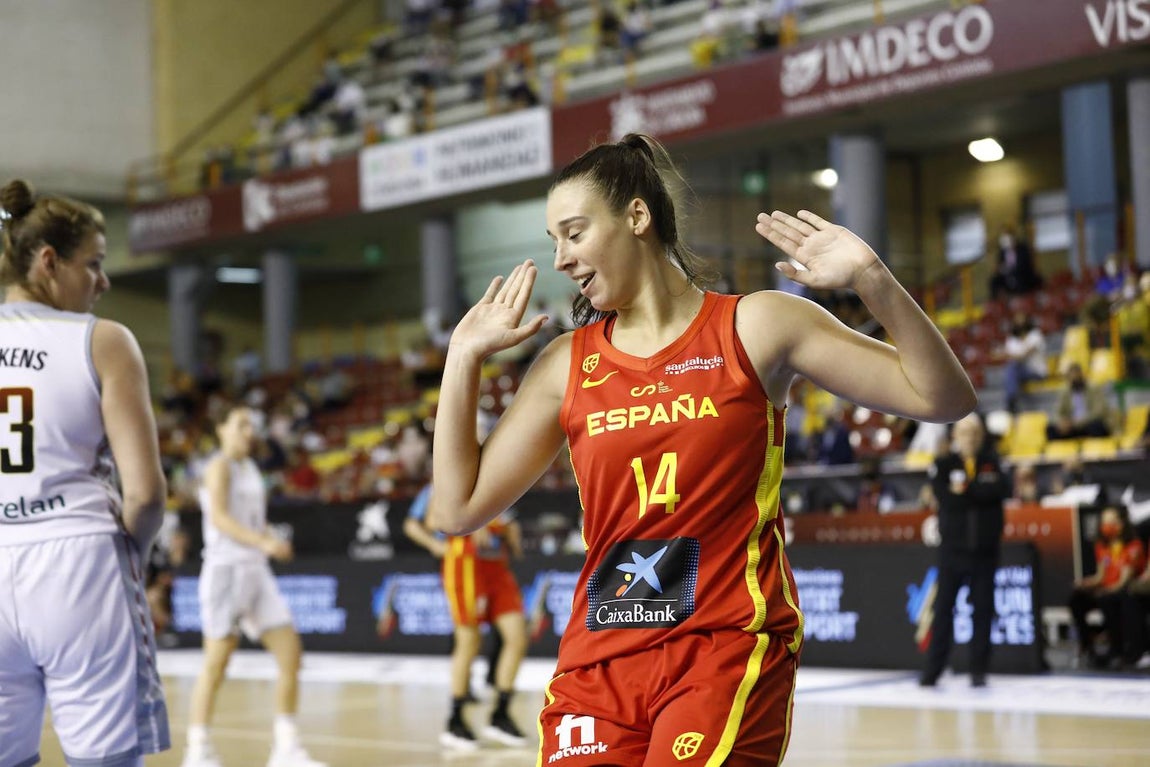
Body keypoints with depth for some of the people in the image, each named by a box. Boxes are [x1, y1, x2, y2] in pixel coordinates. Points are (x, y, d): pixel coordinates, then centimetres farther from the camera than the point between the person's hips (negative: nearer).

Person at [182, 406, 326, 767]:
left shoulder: (250, 467, 17)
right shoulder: (220, 466, -7)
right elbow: (219, 517, -20)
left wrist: (270, 540, 5)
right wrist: (262, 542, -30)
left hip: (256, 571, 8)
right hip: (225, 569, -8)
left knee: (290, 652, 0)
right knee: (216, 663, -2)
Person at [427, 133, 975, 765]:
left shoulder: (755, 328, 2)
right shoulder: (565, 364, 11)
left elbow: (943, 399, 0)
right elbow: (459, 509, 10)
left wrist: (872, 280, -14)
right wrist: (464, 356, 8)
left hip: (728, 647, -3)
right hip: (598, 660, 4)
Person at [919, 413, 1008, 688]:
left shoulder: (992, 462, 6)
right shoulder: (943, 464, 3)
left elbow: (1003, 488, -12)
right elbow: (945, 497, -13)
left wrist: (966, 490, -17)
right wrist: (981, 491, -19)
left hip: (985, 549, 1)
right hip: (953, 548, -1)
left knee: (983, 610, 2)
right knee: (944, 608, 1)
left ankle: (979, 671, 8)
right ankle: (933, 669, 7)